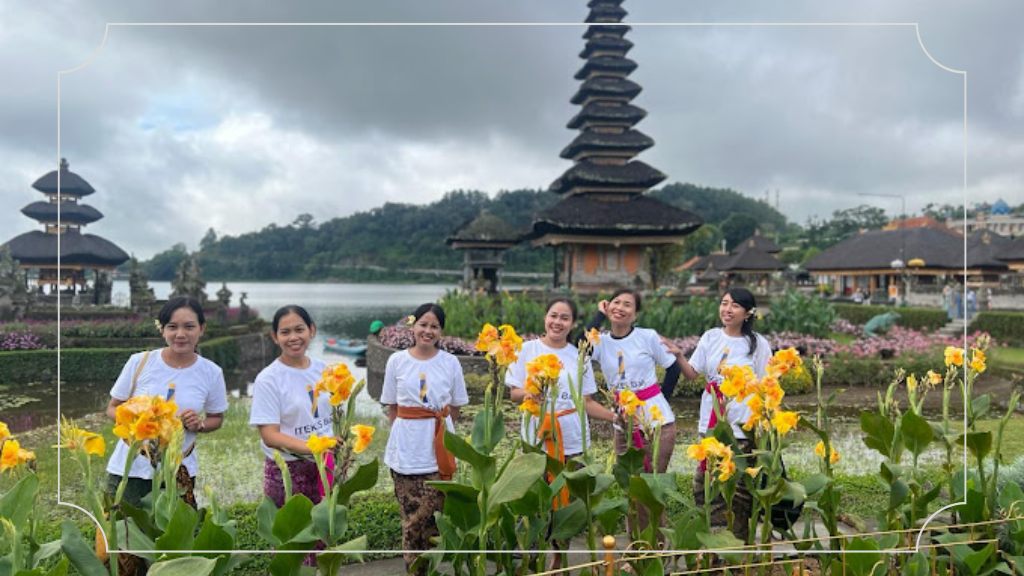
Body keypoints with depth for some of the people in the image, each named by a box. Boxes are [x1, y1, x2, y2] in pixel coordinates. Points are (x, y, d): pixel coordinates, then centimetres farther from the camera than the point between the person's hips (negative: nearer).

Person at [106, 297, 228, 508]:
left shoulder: (211, 372, -4)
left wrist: (200, 424, -12)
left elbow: (216, 418, 10)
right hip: (131, 468, 0)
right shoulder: (140, 362, -6)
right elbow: (113, 408, 4)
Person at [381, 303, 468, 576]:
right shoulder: (397, 361, 1)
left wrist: (438, 430, 4)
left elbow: (455, 407, 9)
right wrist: (407, 431, -1)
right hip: (406, 450, 0)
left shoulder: (450, 362, 0)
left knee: (433, 514, 0)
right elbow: (392, 407, 8)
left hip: (439, 451, 0)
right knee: (411, 515, 5)